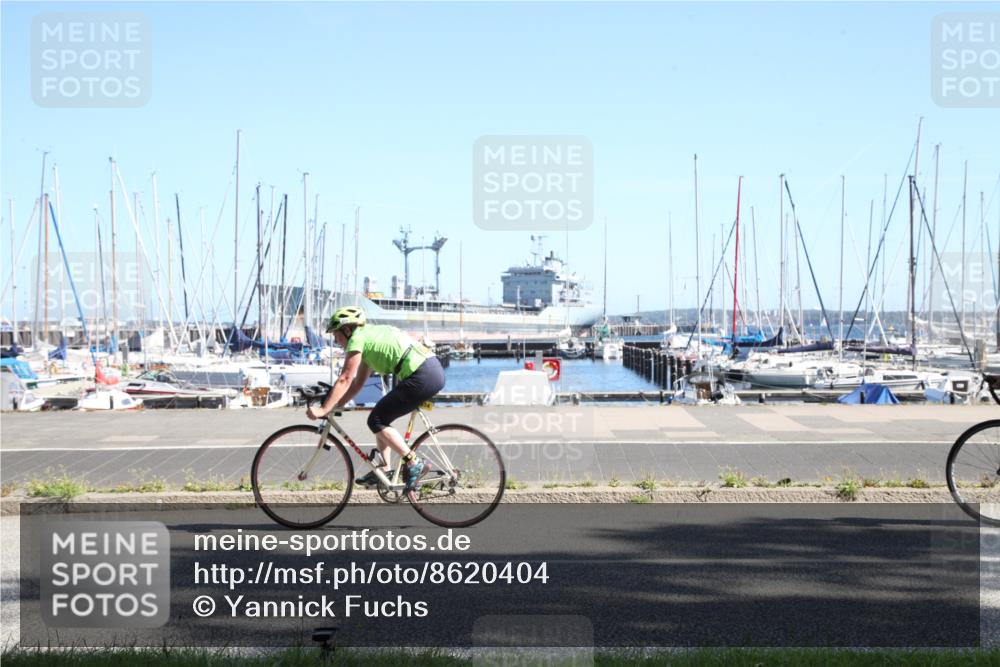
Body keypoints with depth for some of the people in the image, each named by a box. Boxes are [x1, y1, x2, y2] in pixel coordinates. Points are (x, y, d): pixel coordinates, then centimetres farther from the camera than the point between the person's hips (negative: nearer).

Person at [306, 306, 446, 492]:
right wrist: (335, 406, 21)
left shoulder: (357, 338, -4)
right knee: (382, 418, 18)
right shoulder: (369, 335, 24)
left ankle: (415, 464, -4)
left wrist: (324, 410, -5)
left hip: (422, 377, -10)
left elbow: (344, 380, -8)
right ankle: (384, 469, 21)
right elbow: (358, 383, 25)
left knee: (377, 421, -2)